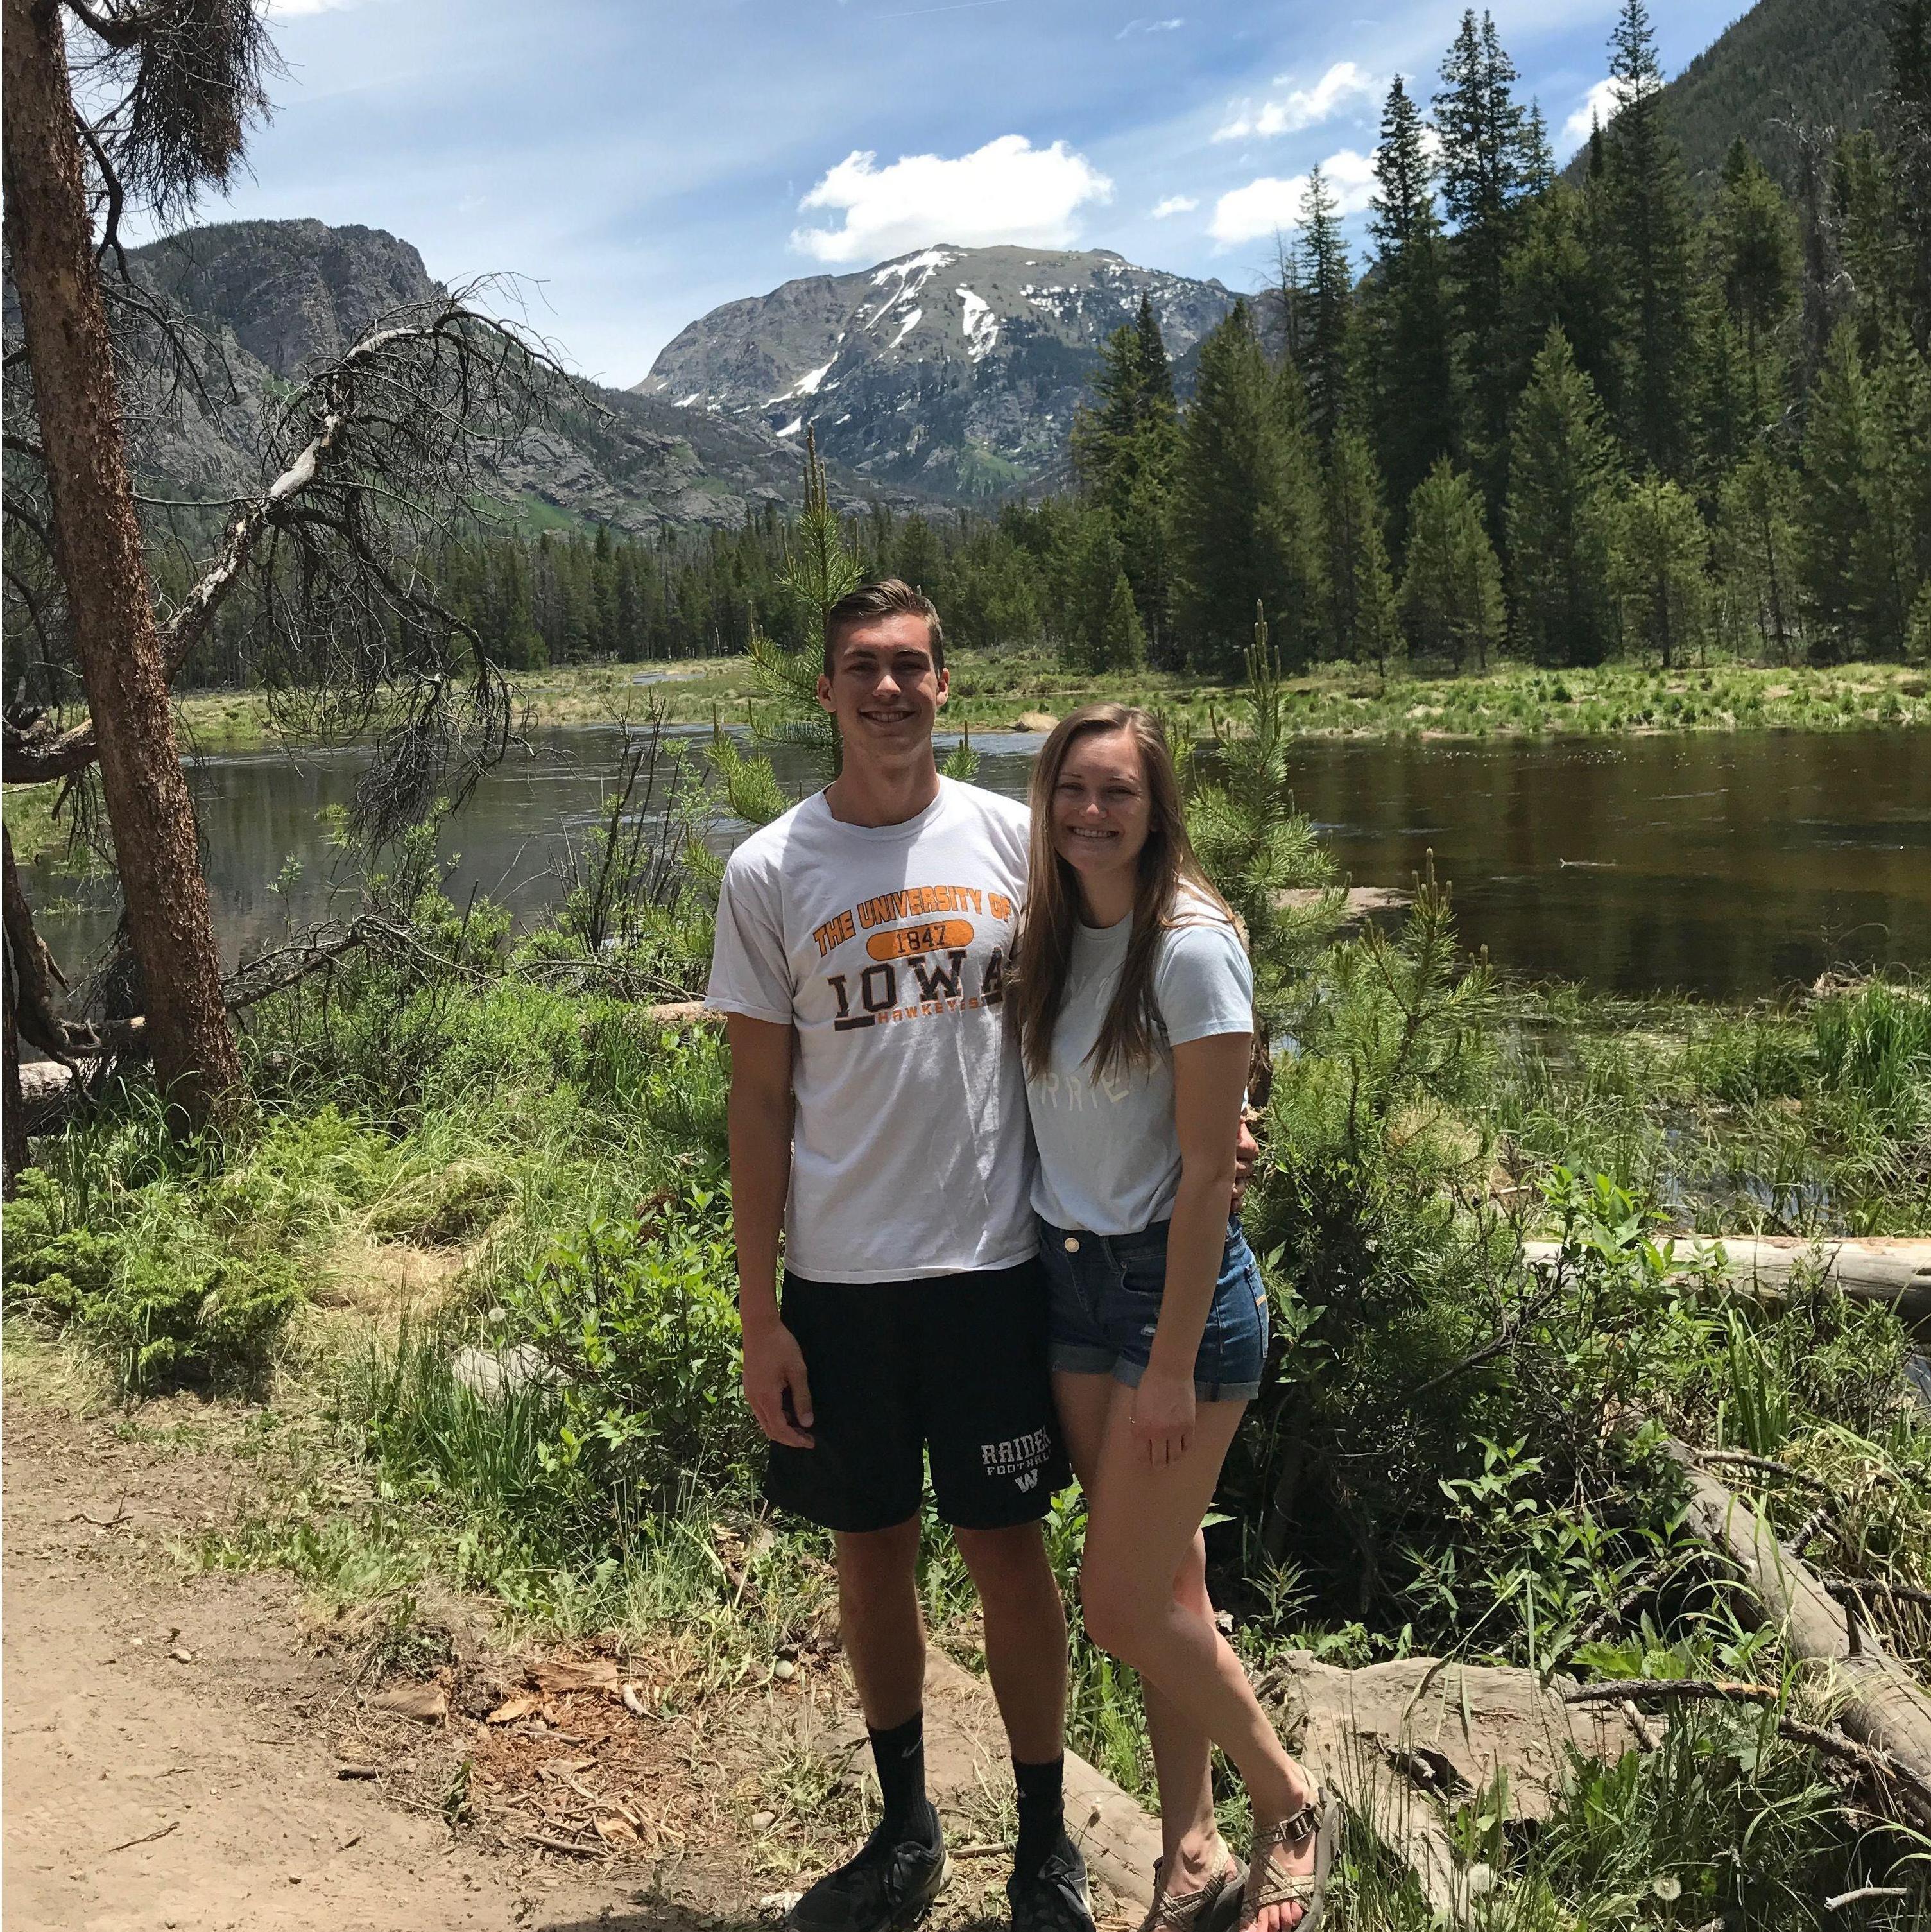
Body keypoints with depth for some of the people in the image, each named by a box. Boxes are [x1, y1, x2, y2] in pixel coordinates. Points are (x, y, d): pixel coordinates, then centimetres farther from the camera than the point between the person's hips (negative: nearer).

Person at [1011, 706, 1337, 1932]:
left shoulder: (1193, 947, -16)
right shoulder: (1056, 935, 6)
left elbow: (1207, 1172, -17)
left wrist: (1173, 1365, -16)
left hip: (1177, 1281, -7)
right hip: (1072, 1278, 7)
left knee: (1124, 1606, -2)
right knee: (1166, 1591, 14)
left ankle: (1293, 1809, 22)